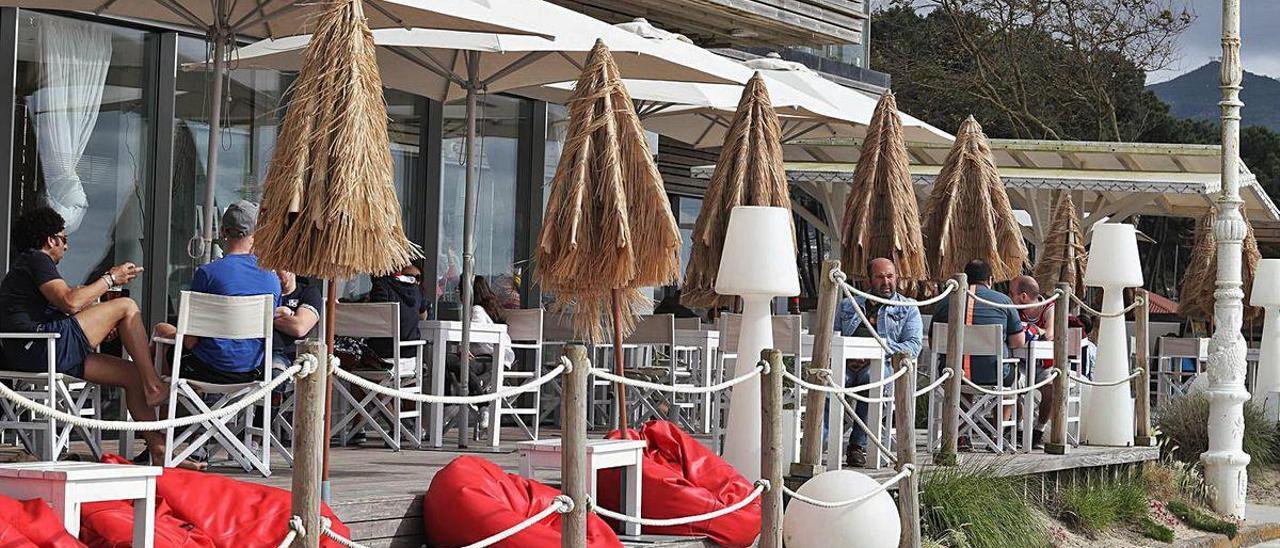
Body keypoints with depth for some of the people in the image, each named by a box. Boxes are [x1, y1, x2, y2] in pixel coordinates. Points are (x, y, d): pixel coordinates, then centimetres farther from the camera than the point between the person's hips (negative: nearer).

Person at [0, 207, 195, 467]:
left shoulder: (23, 265, 31)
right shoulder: (37, 260, -2)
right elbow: (71, 302, -17)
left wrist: (100, 326, 14)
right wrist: (110, 279, -4)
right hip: (41, 346, -10)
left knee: (131, 373, 9)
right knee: (127, 306, -8)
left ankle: (158, 448, 4)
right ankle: (154, 386, -7)